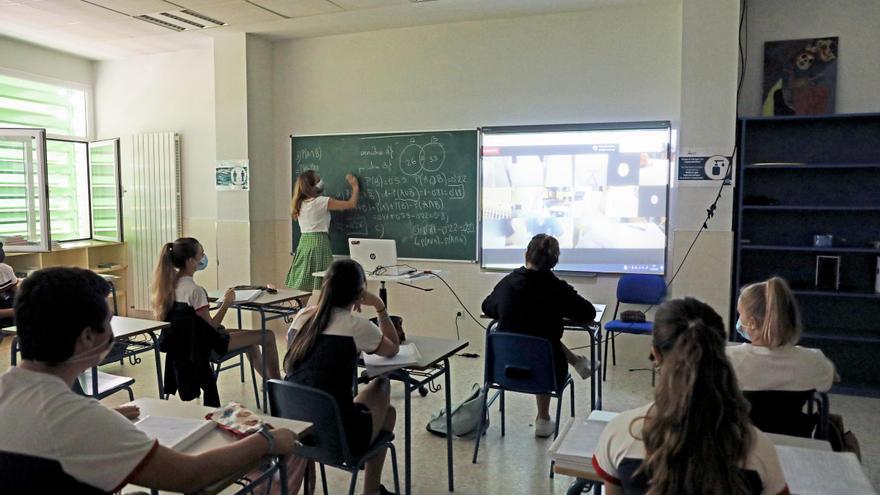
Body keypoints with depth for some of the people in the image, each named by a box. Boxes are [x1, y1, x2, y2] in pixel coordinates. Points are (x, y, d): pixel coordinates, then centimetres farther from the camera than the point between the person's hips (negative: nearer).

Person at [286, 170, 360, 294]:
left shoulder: (299, 204, 8)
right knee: (319, 287, -4)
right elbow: (351, 204, -6)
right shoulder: (322, 201, -10)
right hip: (319, 243, -7)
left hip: (304, 243, 7)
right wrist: (355, 187, 9)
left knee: (302, 286, 7)